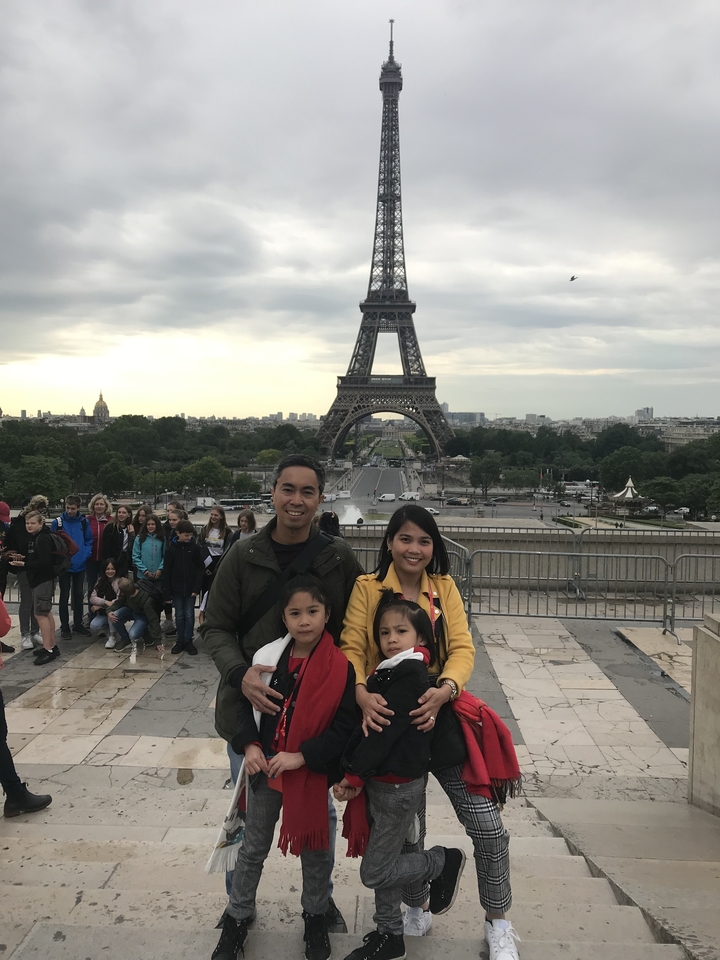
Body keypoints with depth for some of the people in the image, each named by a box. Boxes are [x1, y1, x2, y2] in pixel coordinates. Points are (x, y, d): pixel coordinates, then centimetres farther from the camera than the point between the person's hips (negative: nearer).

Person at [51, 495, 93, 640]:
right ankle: (64, 627, 13)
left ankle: (78, 624, 24)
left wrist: (85, 556, -12)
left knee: (79, 595, 12)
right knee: (64, 596, 5)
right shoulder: (57, 522, -8)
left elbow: (89, 541, 2)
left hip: (80, 565, 2)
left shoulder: (84, 522, -2)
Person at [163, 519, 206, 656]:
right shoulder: (171, 548, -5)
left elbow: (200, 568, -3)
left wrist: (197, 588, -11)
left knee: (189, 614, 5)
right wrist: (167, 592, -6)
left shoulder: (195, 547, -5)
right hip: (176, 588, 0)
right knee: (179, 615, 9)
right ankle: (180, 641, 19)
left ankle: (188, 641, 15)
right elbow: (166, 571, -3)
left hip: (190, 588, 0)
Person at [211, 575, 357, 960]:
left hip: (311, 772, -2)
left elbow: (344, 726, -16)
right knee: (253, 846, 19)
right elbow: (245, 704, 2)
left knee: (314, 846, 17)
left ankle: (315, 916, 40)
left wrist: (301, 757, -22)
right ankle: (238, 915, 39)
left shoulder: (340, 667, -15)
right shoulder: (267, 657, -7)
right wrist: (249, 745, -13)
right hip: (264, 767, 2)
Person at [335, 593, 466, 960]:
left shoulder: (410, 675, -20)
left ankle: (444, 861, 18)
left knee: (374, 872, 2)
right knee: (383, 861, 18)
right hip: (379, 781, 8)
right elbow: (365, 726, 7)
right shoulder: (388, 673, 8)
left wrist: (353, 776, -15)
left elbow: (385, 730, -22)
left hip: (400, 786, -8)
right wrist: (356, 777, 0)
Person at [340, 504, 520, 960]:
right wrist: (361, 694, -28)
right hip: (390, 721, -1)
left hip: (441, 716, 1)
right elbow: (352, 649, -9)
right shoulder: (367, 588, -2)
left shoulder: (445, 588, 4)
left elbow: (462, 649, -5)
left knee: (488, 826, -2)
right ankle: (417, 908, 44)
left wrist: (444, 690, -25)